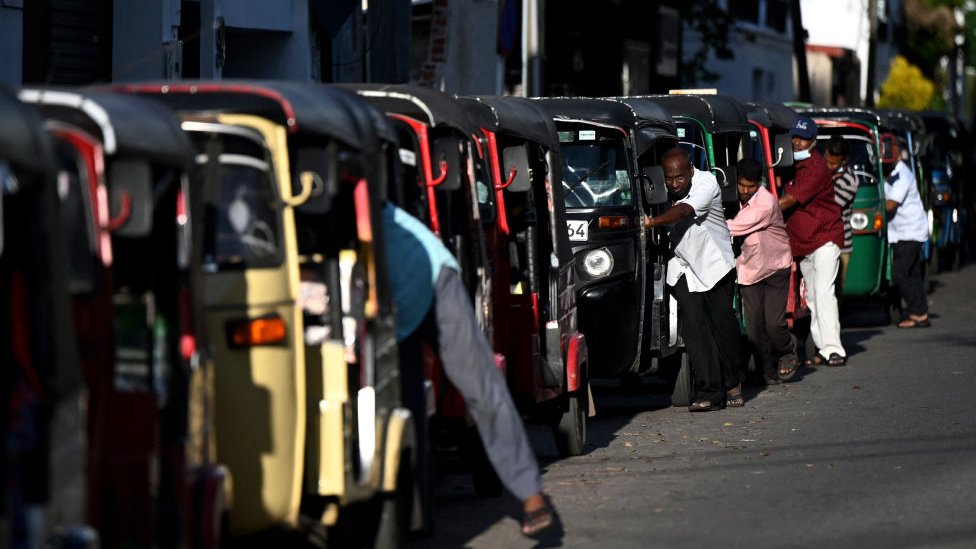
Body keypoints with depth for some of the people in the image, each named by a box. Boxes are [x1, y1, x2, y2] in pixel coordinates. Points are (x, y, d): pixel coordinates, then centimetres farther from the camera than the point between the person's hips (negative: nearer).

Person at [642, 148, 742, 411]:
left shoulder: (707, 183, -18)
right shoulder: (662, 191, -1)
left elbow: (685, 210, -33)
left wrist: (652, 222, -45)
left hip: (715, 263, -3)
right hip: (683, 267, 3)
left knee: (723, 323, 3)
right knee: (694, 325, -10)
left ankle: (732, 382, 25)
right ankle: (708, 392, -14)